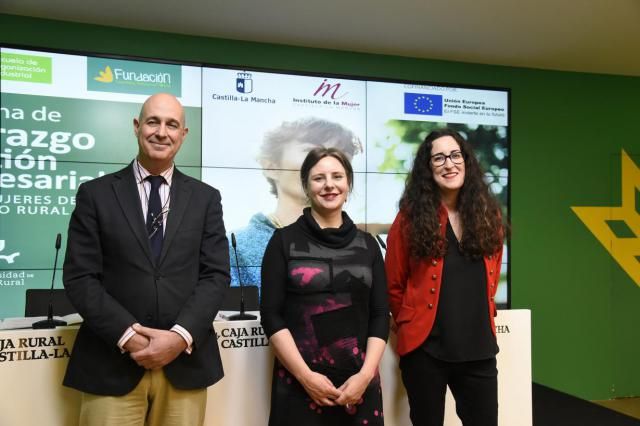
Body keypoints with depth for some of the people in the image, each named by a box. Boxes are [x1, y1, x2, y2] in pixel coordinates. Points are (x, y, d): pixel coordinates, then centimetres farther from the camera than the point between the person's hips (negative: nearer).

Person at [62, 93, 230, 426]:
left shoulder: (205, 197, 7)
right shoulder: (96, 194, 3)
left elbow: (216, 274, 0)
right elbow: (80, 277, -2)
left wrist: (181, 336, -12)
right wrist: (127, 335, -13)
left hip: (185, 363, 2)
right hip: (112, 364, -1)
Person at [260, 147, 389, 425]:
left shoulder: (367, 244, 7)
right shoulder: (284, 241, 0)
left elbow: (380, 315, 4)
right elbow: (271, 315, -4)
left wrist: (365, 374, -8)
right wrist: (305, 375, -11)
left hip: (358, 385, 2)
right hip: (298, 384, -2)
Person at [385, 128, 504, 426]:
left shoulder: (487, 214, 4)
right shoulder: (411, 217, -8)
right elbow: (394, 285, -1)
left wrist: (479, 315, 14)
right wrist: (410, 324, 4)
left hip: (479, 347, 4)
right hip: (425, 348, -3)